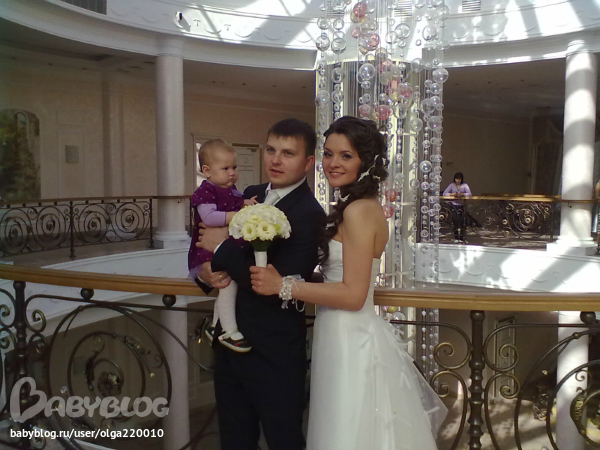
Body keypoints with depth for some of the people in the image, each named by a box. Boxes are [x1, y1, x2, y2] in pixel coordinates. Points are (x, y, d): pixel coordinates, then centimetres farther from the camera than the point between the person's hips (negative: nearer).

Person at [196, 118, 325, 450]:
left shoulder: (309, 214, -19)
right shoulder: (252, 196, 5)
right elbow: (204, 243, 12)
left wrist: (222, 248, -16)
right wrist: (206, 270, -11)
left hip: (274, 355, -7)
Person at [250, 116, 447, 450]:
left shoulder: (358, 210, -19)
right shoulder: (364, 206, 10)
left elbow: (352, 295, -21)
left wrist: (283, 285, -18)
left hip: (351, 343, -9)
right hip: (349, 337, 9)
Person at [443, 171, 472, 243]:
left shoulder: (464, 185, 5)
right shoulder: (452, 185, 5)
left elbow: (469, 194, -8)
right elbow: (444, 194, -2)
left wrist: (462, 194, -25)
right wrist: (452, 194, -17)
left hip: (462, 205, 0)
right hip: (454, 205, 0)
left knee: (463, 221, -6)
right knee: (455, 221, -8)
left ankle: (462, 238, 3)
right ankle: (456, 238, 1)